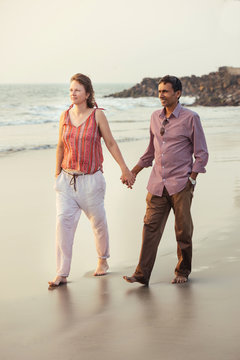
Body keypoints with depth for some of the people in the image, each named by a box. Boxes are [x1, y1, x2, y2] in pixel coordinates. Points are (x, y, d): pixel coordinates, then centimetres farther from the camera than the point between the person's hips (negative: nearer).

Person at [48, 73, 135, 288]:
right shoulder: (65, 116, 5)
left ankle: (103, 260, 36)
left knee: (98, 221, 10)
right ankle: (62, 274, -7)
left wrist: (124, 169, 2)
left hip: (90, 179, -2)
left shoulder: (97, 115, -5)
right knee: (63, 222, -9)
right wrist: (57, 173, 17)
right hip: (67, 179, 2)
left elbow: (111, 143, 1)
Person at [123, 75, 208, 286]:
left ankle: (183, 272, 20)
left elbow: (202, 154, -1)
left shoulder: (190, 118, -4)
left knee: (183, 230, 4)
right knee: (151, 226, -2)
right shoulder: (155, 117, 12)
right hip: (157, 184, 4)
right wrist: (134, 172, 19)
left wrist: (191, 180, -9)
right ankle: (142, 274, -3)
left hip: (180, 185, -4)